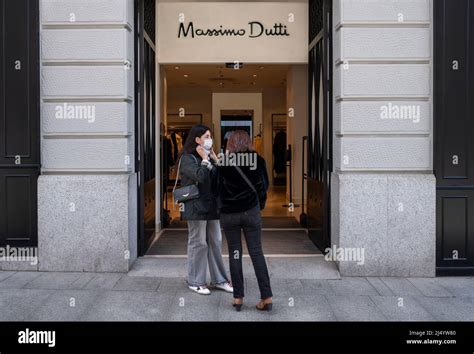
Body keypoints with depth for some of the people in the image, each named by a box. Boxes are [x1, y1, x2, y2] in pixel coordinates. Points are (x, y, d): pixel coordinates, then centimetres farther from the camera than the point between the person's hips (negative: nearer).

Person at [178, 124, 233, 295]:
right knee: (198, 243, 1)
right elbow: (200, 176, -24)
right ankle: (195, 282, 14)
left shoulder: (208, 156, 15)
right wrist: (205, 159, -12)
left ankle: (219, 280, 20)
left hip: (211, 206, 7)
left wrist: (215, 159, 2)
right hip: (196, 207, -7)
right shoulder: (187, 158, -8)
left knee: (216, 243, 10)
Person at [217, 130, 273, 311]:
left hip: (228, 213, 0)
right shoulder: (257, 159, -2)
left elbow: (218, 187, 2)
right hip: (251, 211, 0)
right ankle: (267, 297, 5)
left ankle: (238, 298, 13)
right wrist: (260, 204, 18)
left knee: (234, 253, 8)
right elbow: (264, 185, 3)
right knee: (256, 252, 6)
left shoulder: (223, 161, -3)